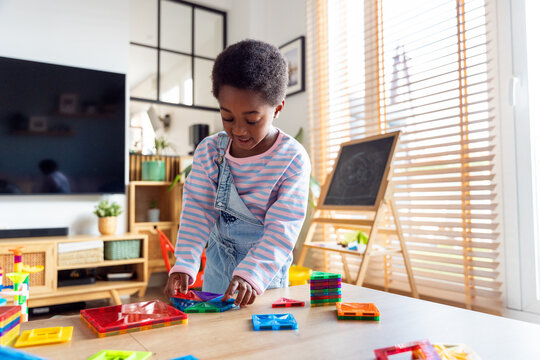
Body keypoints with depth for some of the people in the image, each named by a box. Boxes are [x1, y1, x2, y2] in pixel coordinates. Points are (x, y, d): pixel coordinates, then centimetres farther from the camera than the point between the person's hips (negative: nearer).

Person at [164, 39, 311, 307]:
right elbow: (198, 210, -9)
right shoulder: (209, 151, -8)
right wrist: (184, 264, -20)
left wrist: (252, 272, -34)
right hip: (218, 265, 3)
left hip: (266, 268, -2)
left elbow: (283, 227, -22)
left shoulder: (292, 159, -18)